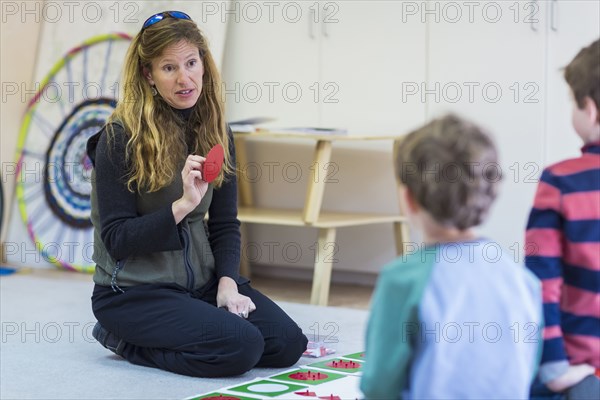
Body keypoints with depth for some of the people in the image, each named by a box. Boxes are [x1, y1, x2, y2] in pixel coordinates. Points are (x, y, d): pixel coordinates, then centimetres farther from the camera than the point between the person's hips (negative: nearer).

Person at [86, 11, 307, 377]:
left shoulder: (216, 133, 6)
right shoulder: (121, 137, -12)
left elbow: (225, 223, 9)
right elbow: (116, 238, -14)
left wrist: (227, 282, -9)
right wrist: (182, 205, -26)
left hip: (201, 281, 7)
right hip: (133, 291, -6)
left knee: (288, 343, -10)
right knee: (240, 347, -25)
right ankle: (125, 338, 0)